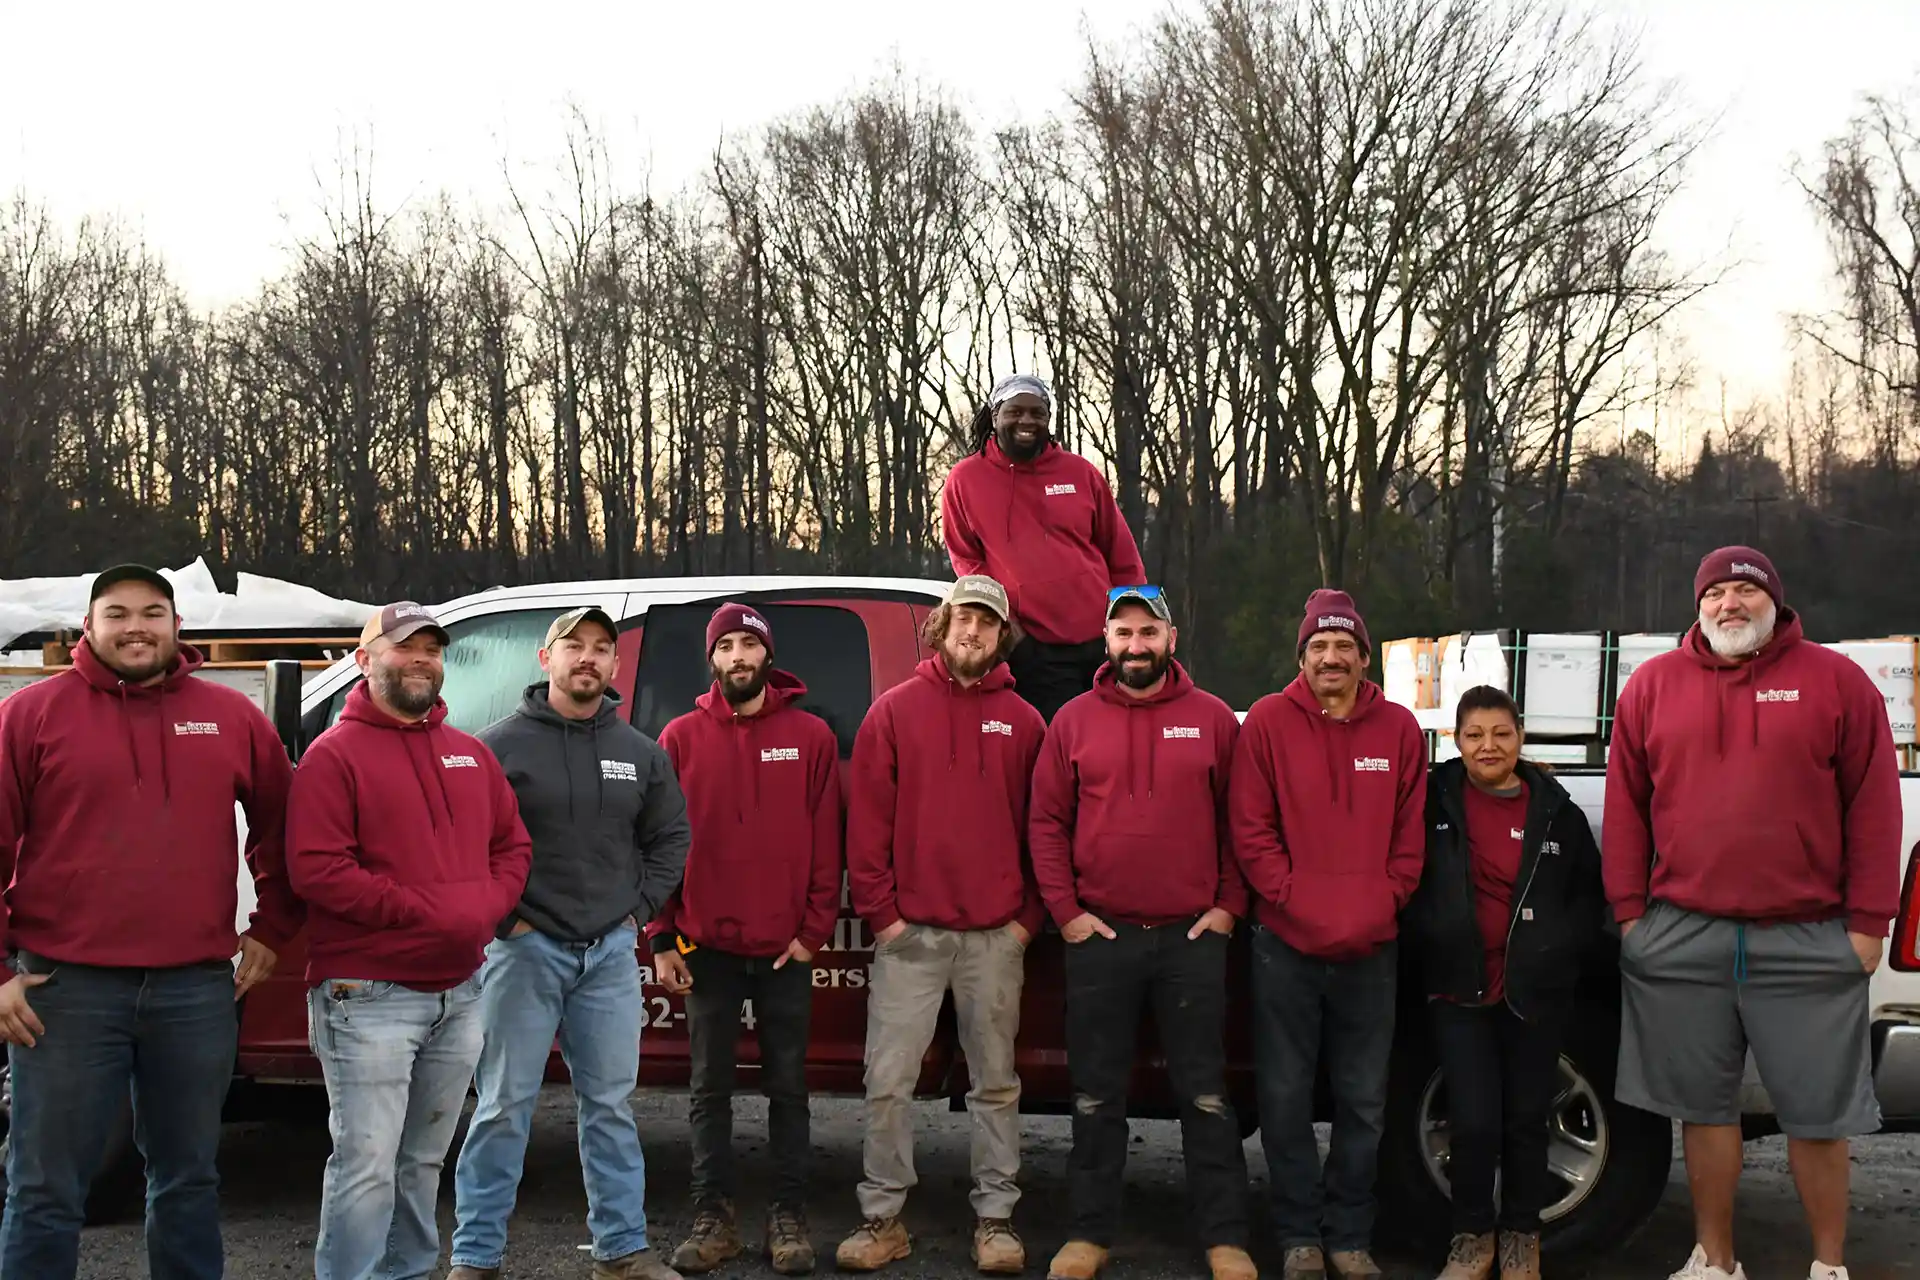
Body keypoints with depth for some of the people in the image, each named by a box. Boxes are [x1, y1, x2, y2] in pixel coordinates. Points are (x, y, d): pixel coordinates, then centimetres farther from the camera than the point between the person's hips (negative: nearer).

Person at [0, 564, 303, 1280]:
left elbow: (280, 828, 19)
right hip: (66, 990, -2)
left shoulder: (232, 717, 9)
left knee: (189, 1180, 13)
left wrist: (271, 932, 13)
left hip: (198, 989, 2)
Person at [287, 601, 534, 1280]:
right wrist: (425, 913, -17)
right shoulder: (335, 754, -6)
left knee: (423, 1160, 17)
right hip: (368, 996, -7)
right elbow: (315, 868, -15)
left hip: (459, 991, 7)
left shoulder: (471, 755, 15)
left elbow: (511, 844, 19)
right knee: (367, 1164, -10)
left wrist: (487, 906, -2)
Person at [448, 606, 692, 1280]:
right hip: (525, 949, -4)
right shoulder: (500, 745, -3)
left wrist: (639, 909, 6)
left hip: (612, 952, 4)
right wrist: (503, 919, -9)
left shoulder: (641, 753, 10)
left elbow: (670, 838, 17)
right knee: (504, 1108, 0)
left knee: (611, 1105, 10)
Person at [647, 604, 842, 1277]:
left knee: (787, 1087, 6)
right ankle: (713, 1220, 15)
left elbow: (826, 842, 1)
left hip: (786, 948, 0)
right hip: (707, 946, 1)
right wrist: (662, 937, -1)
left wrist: (814, 929, -5)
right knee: (710, 1088, 7)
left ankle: (789, 1218, 14)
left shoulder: (811, 736, 3)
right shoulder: (681, 738, 4)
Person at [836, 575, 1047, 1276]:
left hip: (996, 936, 1)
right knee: (888, 1080, 0)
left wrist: (1029, 915, 0)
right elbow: (867, 818, 1)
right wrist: (880, 911, -5)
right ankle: (882, 1217, 10)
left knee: (995, 1083, 8)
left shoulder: (1023, 722, 8)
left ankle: (995, 1218, 16)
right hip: (909, 932, -1)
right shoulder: (895, 710, 4)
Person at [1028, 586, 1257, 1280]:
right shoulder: (1073, 721, 4)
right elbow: (1046, 822, 4)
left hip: (1193, 937, -1)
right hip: (1099, 936, 1)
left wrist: (1229, 906, -3)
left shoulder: (1213, 720, 3)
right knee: (1096, 1097, 8)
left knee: (1205, 1093, 4)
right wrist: (1066, 911, -3)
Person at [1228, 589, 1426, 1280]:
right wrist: (1294, 902, -11)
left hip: (1371, 948, 2)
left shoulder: (1398, 729, 6)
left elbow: (1410, 838, 7)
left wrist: (1380, 907, -4)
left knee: (1364, 1102, 7)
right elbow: (1251, 830, -4)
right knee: (1285, 1096, 3)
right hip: (1286, 944, -2)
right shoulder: (1268, 722, 0)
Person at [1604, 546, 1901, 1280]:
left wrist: (1868, 919, -3)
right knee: (1705, 1107, 9)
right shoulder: (1653, 686, 8)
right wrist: (1629, 909, 3)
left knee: (1817, 1111, 5)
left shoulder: (1837, 682, 3)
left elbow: (1873, 806, 1)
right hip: (1682, 937, 2)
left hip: (1809, 940, -2)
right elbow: (1625, 804, 8)